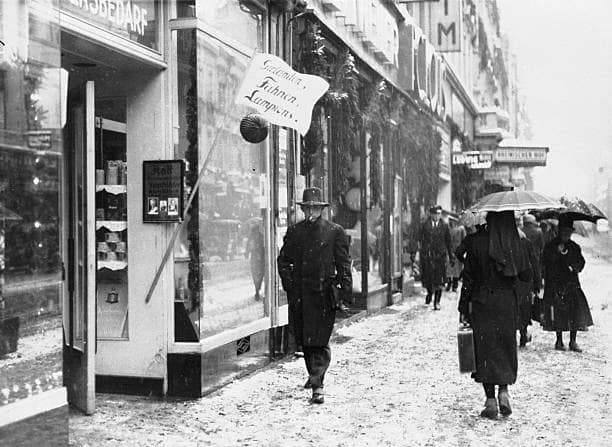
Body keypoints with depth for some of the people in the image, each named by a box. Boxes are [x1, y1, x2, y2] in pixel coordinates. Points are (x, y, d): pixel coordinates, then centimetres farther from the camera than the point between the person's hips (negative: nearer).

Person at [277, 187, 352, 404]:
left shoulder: (335, 231, 2)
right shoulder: (294, 231, 11)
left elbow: (343, 263, 2)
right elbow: (283, 260, 14)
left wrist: (345, 289, -6)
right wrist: (289, 282, 1)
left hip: (324, 293, -4)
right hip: (299, 293, 4)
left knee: (319, 340, -8)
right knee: (303, 339, 13)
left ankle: (317, 386, -9)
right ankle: (314, 374, 36)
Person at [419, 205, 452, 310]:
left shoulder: (444, 226, 6)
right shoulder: (425, 225, 3)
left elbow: (448, 242, 11)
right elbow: (420, 240, 2)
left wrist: (451, 257, 12)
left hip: (440, 255, 0)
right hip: (427, 255, 0)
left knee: (439, 280, -1)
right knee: (426, 278, 6)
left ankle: (437, 302, 9)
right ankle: (429, 292, 38)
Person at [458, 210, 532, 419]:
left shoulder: (477, 241, -10)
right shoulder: (515, 243, -4)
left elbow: (468, 277, -7)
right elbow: (526, 275, -1)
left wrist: (463, 307, -1)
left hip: (482, 302, -2)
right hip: (507, 302, 2)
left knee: (485, 349, 5)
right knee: (506, 347, 18)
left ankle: (490, 400, 4)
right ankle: (503, 391, 5)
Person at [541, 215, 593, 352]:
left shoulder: (575, 247, 11)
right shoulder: (550, 246, 0)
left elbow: (581, 261, 16)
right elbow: (545, 262, -8)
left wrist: (576, 267, -5)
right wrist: (557, 252, -17)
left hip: (572, 284, 3)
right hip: (555, 283, -3)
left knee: (576, 309, -4)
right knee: (558, 311, -3)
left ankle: (573, 341, 4)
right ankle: (559, 341, 9)